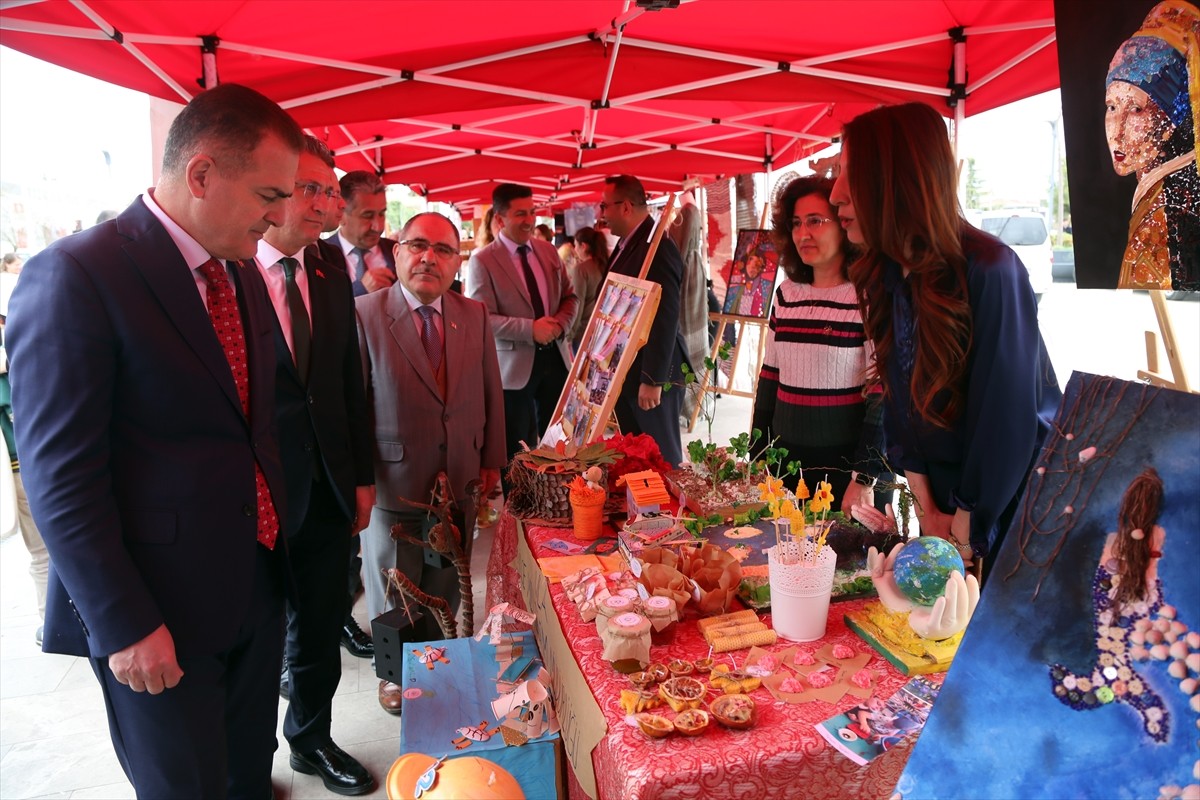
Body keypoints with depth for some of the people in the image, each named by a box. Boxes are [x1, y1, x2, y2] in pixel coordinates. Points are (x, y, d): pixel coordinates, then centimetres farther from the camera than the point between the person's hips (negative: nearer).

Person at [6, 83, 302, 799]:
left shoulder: (243, 277, 6)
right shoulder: (75, 275, -17)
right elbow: (61, 479, -18)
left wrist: (274, 541, 10)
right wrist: (124, 624, -16)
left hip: (258, 587, 7)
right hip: (161, 613, -6)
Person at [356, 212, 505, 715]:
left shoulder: (475, 316, 3)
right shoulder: (364, 315, -10)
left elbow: (491, 393, 8)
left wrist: (491, 462, 7)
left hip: (461, 482, 4)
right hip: (392, 481, -3)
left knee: (446, 589, 17)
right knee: (393, 592, 15)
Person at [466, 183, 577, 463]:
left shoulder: (548, 250, 7)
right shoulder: (482, 261, -10)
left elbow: (570, 296, 12)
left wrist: (560, 323, -10)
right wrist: (530, 329, -24)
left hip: (555, 356, 5)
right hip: (514, 365, -5)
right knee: (519, 450, 7)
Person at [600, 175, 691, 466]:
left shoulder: (657, 248, -19)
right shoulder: (627, 245, 11)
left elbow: (665, 319, -23)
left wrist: (652, 380, -22)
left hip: (651, 375, -9)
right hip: (625, 372, 9)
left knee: (660, 458, 4)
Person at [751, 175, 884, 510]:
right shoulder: (786, 294, 7)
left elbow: (881, 396, -13)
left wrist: (864, 479, -16)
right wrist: (757, 457, 10)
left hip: (847, 469, -5)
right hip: (786, 463, 5)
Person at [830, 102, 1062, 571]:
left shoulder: (989, 271, -24)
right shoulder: (884, 276, -4)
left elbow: (1006, 420, -22)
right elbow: (898, 402, 0)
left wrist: (964, 537, -13)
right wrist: (928, 511, -2)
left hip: (1007, 507, -6)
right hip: (946, 501, 6)